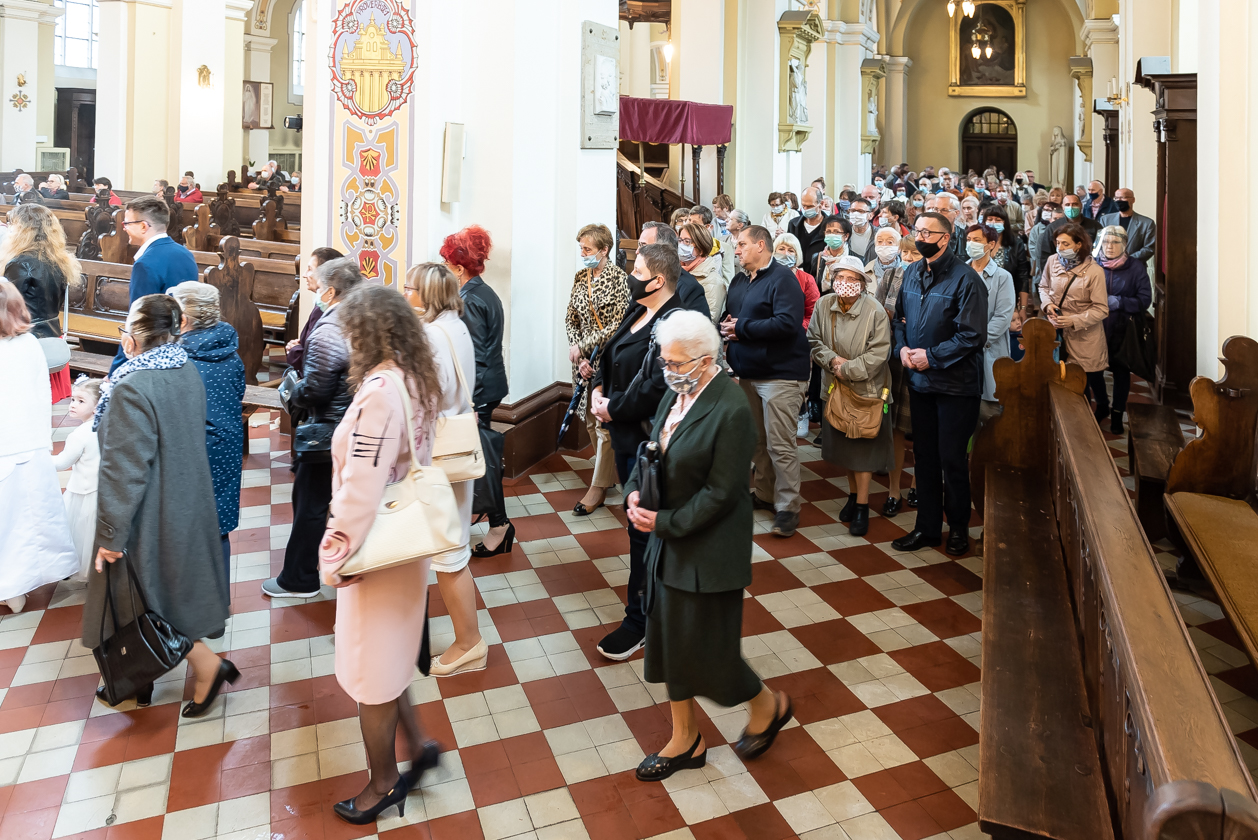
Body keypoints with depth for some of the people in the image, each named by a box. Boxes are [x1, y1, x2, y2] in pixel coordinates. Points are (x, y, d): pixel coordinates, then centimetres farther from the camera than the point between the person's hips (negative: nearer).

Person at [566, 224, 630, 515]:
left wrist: (581, 346, -14)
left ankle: (598, 488, 7)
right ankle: (608, 472, 30)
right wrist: (579, 357, -5)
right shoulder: (580, 277, 8)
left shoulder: (619, 277, -11)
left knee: (605, 422, -2)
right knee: (590, 419, 12)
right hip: (585, 358, 7)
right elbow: (571, 319, 8)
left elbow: (618, 324, -16)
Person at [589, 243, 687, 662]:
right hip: (625, 437, 10)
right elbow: (612, 356, 20)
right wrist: (598, 388, 2)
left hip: (648, 440, -10)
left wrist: (613, 408, -17)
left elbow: (656, 386, -29)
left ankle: (639, 618, 14)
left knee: (644, 528, 0)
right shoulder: (637, 312, 9)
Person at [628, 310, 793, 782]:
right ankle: (685, 739, 36)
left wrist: (665, 522, -18)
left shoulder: (731, 411, -22)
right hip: (669, 539, 8)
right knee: (670, 638, 16)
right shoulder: (676, 393, 2)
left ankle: (767, 704, 36)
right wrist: (634, 491, -5)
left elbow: (720, 494, -21)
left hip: (709, 547, -8)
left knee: (705, 647, 5)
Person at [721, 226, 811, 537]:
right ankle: (764, 494, 32)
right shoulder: (739, 280, 14)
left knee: (780, 444, -5)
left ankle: (788, 506, 6)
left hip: (780, 373, -9)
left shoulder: (782, 279, -13)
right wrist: (726, 327, -3)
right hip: (748, 372, 9)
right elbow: (730, 317, 22)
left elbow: (787, 323, -26)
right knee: (756, 440, 17)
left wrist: (742, 327, -19)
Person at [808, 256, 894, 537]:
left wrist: (848, 369, -16)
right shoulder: (824, 305, -3)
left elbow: (879, 353, -16)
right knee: (843, 443, 13)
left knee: (863, 446, 0)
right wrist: (832, 359, -12)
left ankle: (862, 506, 9)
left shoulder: (874, 310, -14)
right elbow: (813, 340, 4)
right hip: (835, 387, 4)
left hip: (867, 388, -4)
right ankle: (853, 494, 30)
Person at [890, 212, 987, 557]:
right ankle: (927, 527, 25)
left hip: (955, 383, -6)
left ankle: (958, 527, 22)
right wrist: (903, 348, -5)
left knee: (952, 458, 3)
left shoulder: (965, 279, -13)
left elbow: (973, 335, -17)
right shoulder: (912, 273, 7)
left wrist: (931, 356, -17)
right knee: (924, 455, 13)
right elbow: (899, 317, 14)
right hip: (919, 380, 6)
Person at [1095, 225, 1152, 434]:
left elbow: (1145, 299, -5)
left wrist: (1118, 302, -17)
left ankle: (1117, 415, 19)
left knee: (1121, 371, 7)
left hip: (1123, 330, -1)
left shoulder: (1136, 267, -4)